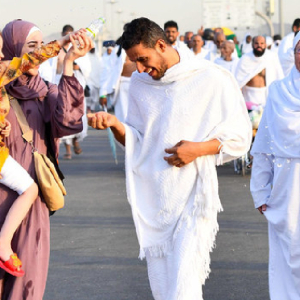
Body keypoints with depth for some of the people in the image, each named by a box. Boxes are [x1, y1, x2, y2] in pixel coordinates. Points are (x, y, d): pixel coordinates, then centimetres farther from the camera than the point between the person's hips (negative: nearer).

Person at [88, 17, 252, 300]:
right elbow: (137, 141, 13)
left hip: (193, 195, -5)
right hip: (152, 197, 5)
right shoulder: (139, 83, 9)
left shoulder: (212, 79, -5)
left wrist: (199, 149, -16)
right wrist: (115, 124, -7)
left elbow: (239, 137, 0)